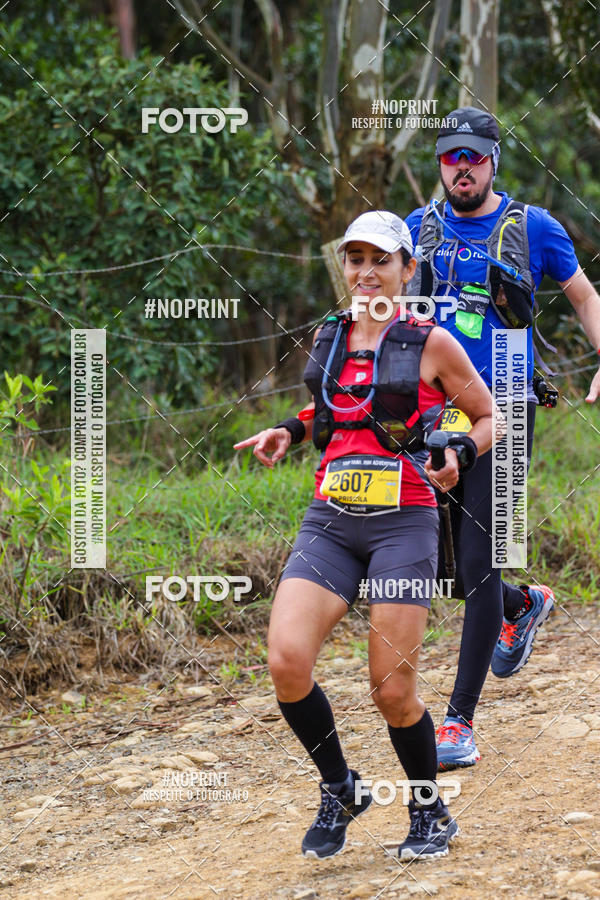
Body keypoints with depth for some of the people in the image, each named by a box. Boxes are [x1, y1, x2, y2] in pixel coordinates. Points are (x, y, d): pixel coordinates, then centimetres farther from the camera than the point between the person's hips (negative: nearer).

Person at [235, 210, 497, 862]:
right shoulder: (330, 337, 12)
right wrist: (289, 430, 12)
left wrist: (460, 455, -12)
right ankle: (339, 791, 8)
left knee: (392, 690, -5)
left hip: (403, 523, -4)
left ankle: (430, 810, 21)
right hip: (330, 521, 4)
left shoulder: (430, 344, -1)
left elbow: (487, 418, 8)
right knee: (286, 663, -15)